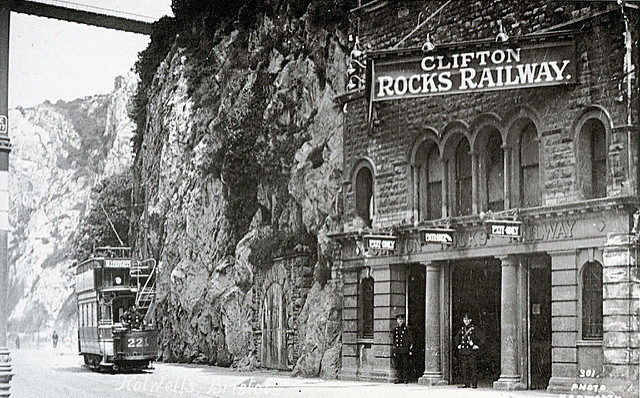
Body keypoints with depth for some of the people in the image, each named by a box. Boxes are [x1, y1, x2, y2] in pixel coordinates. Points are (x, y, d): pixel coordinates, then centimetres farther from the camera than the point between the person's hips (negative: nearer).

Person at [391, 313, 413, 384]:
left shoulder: (407, 329, 3)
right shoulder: (395, 329, 13)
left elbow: (410, 340, 1)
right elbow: (393, 340, 16)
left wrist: (410, 350, -5)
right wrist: (393, 350, 9)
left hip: (405, 349, -4)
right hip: (397, 350, 4)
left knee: (406, 365, -3)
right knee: (397, 365, 2)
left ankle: (406, 379, 1)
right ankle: (399, 379, 8)